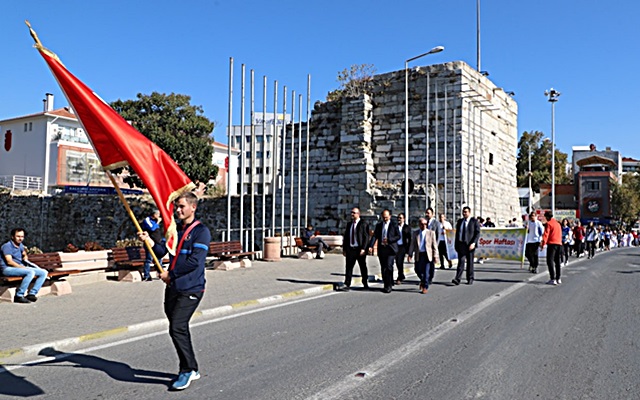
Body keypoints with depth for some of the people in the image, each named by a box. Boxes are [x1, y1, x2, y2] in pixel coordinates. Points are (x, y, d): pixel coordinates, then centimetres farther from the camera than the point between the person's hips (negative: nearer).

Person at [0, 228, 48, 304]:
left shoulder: (20, 245, 15)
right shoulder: (7, 246, -10)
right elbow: (9, 261, -20)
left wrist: (25, 258, 13)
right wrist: (23, 267, -25)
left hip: (21, 267, 8)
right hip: (8, 269, -8)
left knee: (44, 272, -7)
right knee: (30, 272, -36)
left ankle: (31, 294, -13)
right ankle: (18, 296, -27)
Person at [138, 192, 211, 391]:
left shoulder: (201, 231, -9)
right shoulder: (175, 229, 15)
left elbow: (195, 261, -18)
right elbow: (164, 250, 9)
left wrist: (170, 274, -12)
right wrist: (149, 240, -8)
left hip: (190, 289, -8)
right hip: (173, 287, 8)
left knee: (177, 328, -14)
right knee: (178, 329, 13)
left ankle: (187, 371, 2)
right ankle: (192, 369, 27)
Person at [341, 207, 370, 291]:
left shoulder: (363, 224, -4)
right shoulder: (349, 224, 13)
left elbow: (366, 237, -9)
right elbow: (345, 237, 15)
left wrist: (363, 249, -17)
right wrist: (344, 249, 9)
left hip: (360, 249, -4)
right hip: (350, 249, 4)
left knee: (363, 267, 11)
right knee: (348, 267, -2)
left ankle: (365, 283, 27)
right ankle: (347, 285, -1)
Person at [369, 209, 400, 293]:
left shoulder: (394, 225, 1)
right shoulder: (378, 225, 12)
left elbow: (398, 236, -1)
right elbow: (375, 236, 4)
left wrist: (389, 240, -15)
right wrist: (371, 246, -10)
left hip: (391, 249, -4)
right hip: (381, 249, 4)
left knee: (389, 266, -14)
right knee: (383, 268, 7)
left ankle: (389, 285, -6)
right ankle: (386, 285, 17)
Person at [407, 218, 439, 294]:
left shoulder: (431, 233, 2)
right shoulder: (415, 233, 7)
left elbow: (434, 245, 2)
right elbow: (412, 244, 8)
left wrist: (435, 255, -4)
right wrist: (410, 255, 1)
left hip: (427, 254, -2)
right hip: (418, 255, 2)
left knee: (426, 271, -2)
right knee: (417, 270, 5)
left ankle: (425, 287, 10)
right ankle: (423, 280, 34)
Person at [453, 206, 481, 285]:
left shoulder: (474, 221, -1)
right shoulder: (460, 221, 13)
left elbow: (477, 233, -7)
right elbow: (457, 233, 16)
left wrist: (473, 243, -18)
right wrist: (456, 244, 11)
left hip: (470, 245, -3)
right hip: (461, 244, 3)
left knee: (470, 262, 6)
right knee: (461, 261, -7)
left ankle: (470, 279, 18)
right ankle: (457, 279, -14)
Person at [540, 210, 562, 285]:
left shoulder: (549, 223, -6)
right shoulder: (558, 224, 18)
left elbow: (546, 234, -13)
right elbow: (560, 234, 23)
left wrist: (543, 244, -15)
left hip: (552, 243, -8)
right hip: (559, 243, 8)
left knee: (550, 261, -9)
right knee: (557, 261, 15)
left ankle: (553, 279, -16)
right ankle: (558, 279, 20)